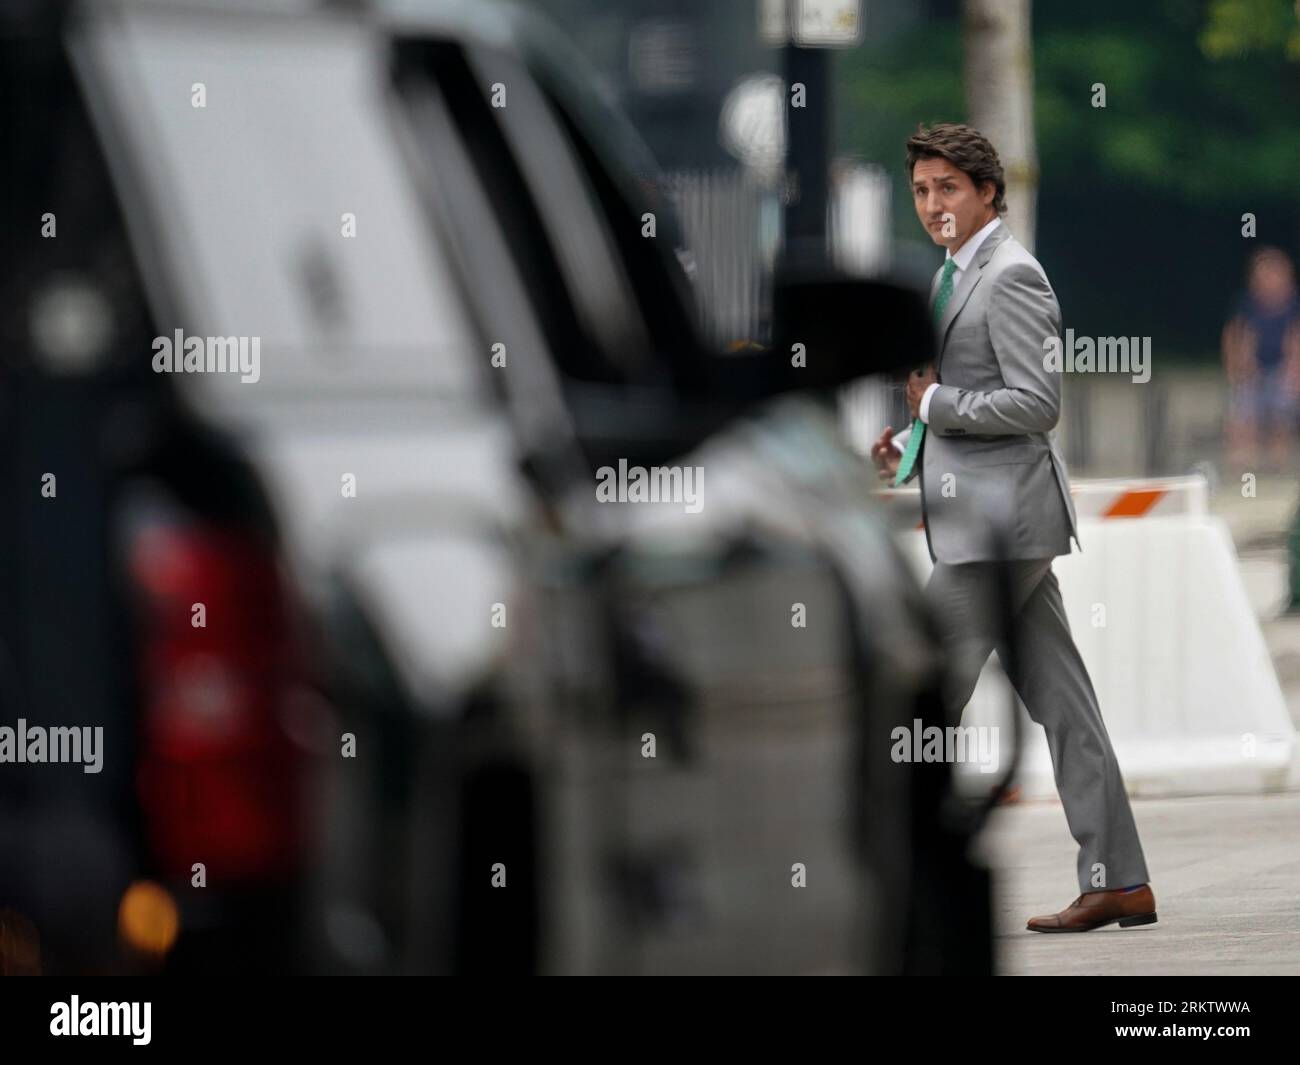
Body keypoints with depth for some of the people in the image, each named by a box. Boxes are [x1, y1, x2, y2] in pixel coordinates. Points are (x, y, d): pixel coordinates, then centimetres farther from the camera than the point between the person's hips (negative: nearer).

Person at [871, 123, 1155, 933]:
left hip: (1003, 517, -10)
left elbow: (1036, 404, -19)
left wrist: (934, 402, -14)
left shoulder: (1010, 276, -12)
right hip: (980, 516, 10)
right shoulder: (955, 275, 18)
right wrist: (909, 444, 11)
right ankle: (1120, 883, 8)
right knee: (1060, 701, 8)